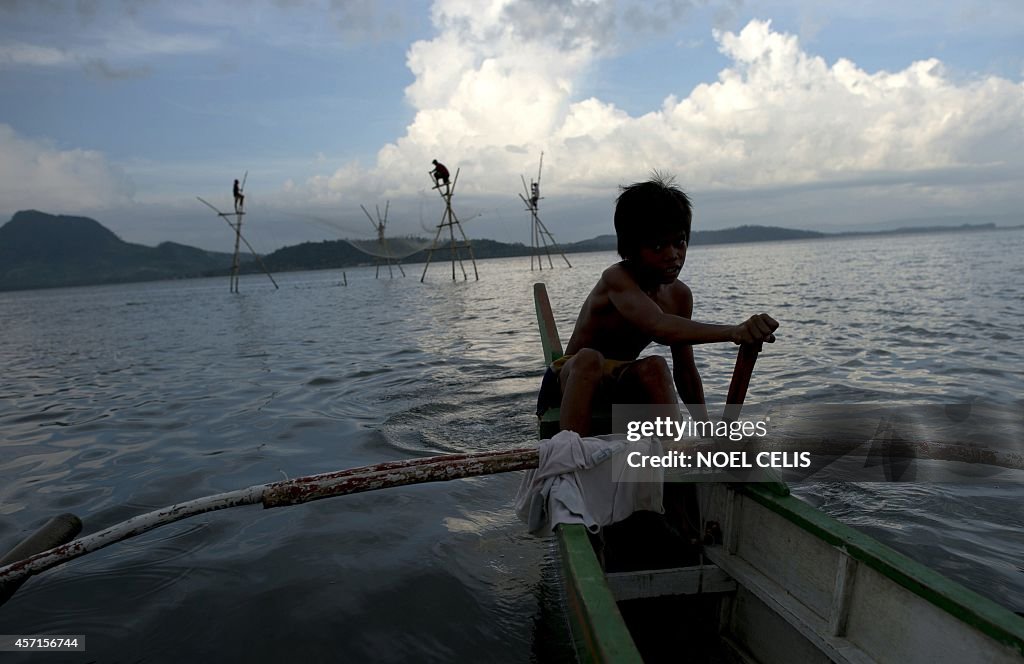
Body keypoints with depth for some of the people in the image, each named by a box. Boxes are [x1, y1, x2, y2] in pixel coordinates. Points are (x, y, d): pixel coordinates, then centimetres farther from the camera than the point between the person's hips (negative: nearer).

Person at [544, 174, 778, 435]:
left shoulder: (680, 295, -5)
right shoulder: (616, 279, -25)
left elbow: (685, 370, 4)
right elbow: (658, 327, -46)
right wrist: (733, 332, -59)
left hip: (621, 389, 5)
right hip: (571, 379, -4)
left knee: (655, 367, -29)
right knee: (589, 358, -38)